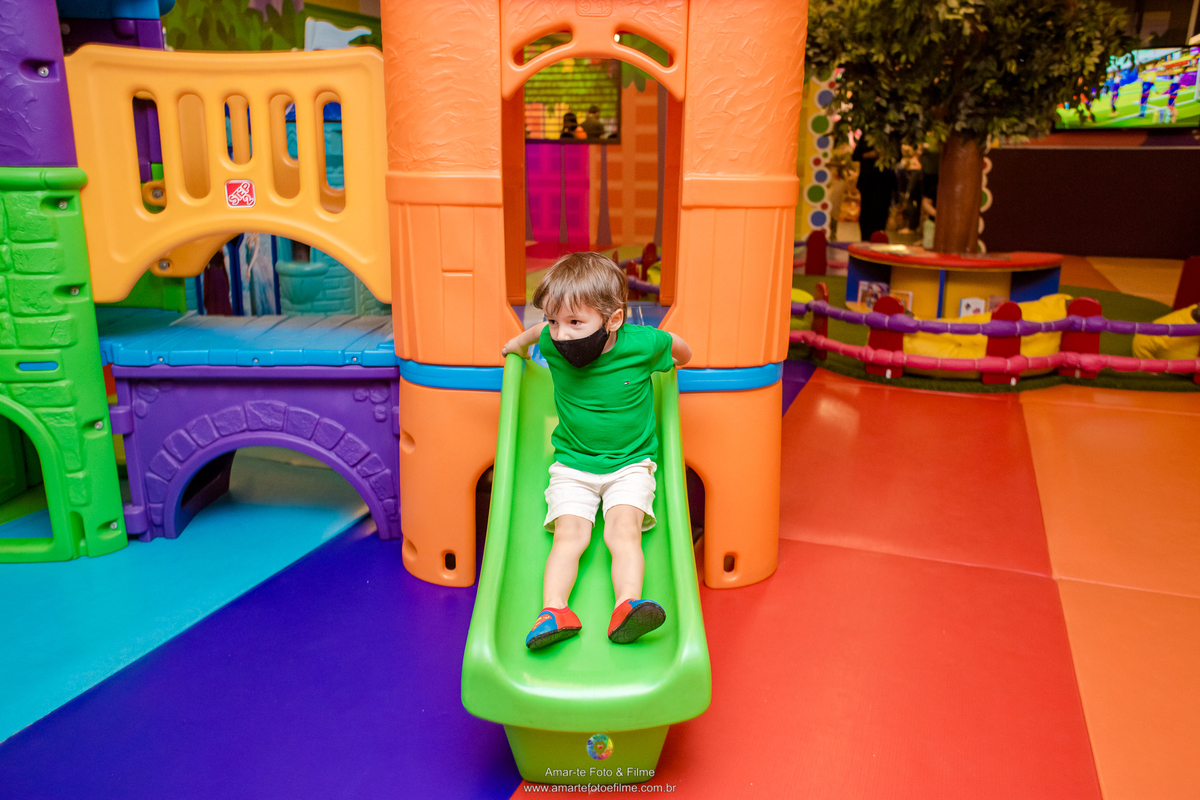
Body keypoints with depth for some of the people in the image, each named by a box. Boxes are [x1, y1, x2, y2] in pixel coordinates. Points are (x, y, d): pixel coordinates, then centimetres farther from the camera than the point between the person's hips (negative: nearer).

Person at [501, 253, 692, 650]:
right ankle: (553, 610, -27)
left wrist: (676, 363, 27)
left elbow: (678, 347, 6)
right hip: (572, 465, 2)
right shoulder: (553, 344, -11)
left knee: (623, 530, -23)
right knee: (569, 534, -18)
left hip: (631, 463, -2)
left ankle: (626, 608, -35)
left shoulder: (641, 344, -18)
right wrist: (518, 343, 35)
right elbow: (540, 330, 16)